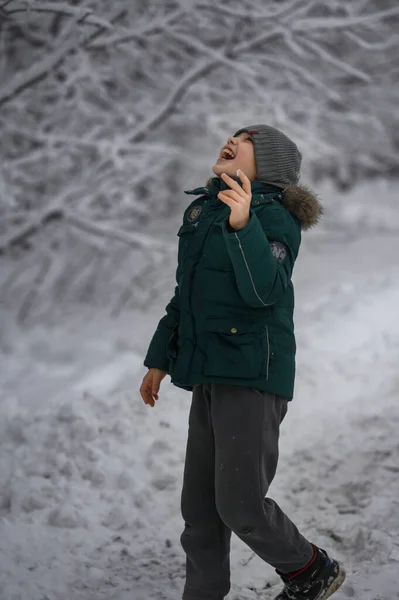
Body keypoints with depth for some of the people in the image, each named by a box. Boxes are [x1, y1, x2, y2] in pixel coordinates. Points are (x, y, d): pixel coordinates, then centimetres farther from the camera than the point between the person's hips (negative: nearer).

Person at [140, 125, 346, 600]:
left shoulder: (273, 216, -8)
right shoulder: (201, 212, 15)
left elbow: (265, 289, -25)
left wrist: (243, 226, -37)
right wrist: (160, 359, 24)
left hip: (253, 373, -8)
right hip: (209, 376, 8)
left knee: (239, 503, -9)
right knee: (200, 505, 8)